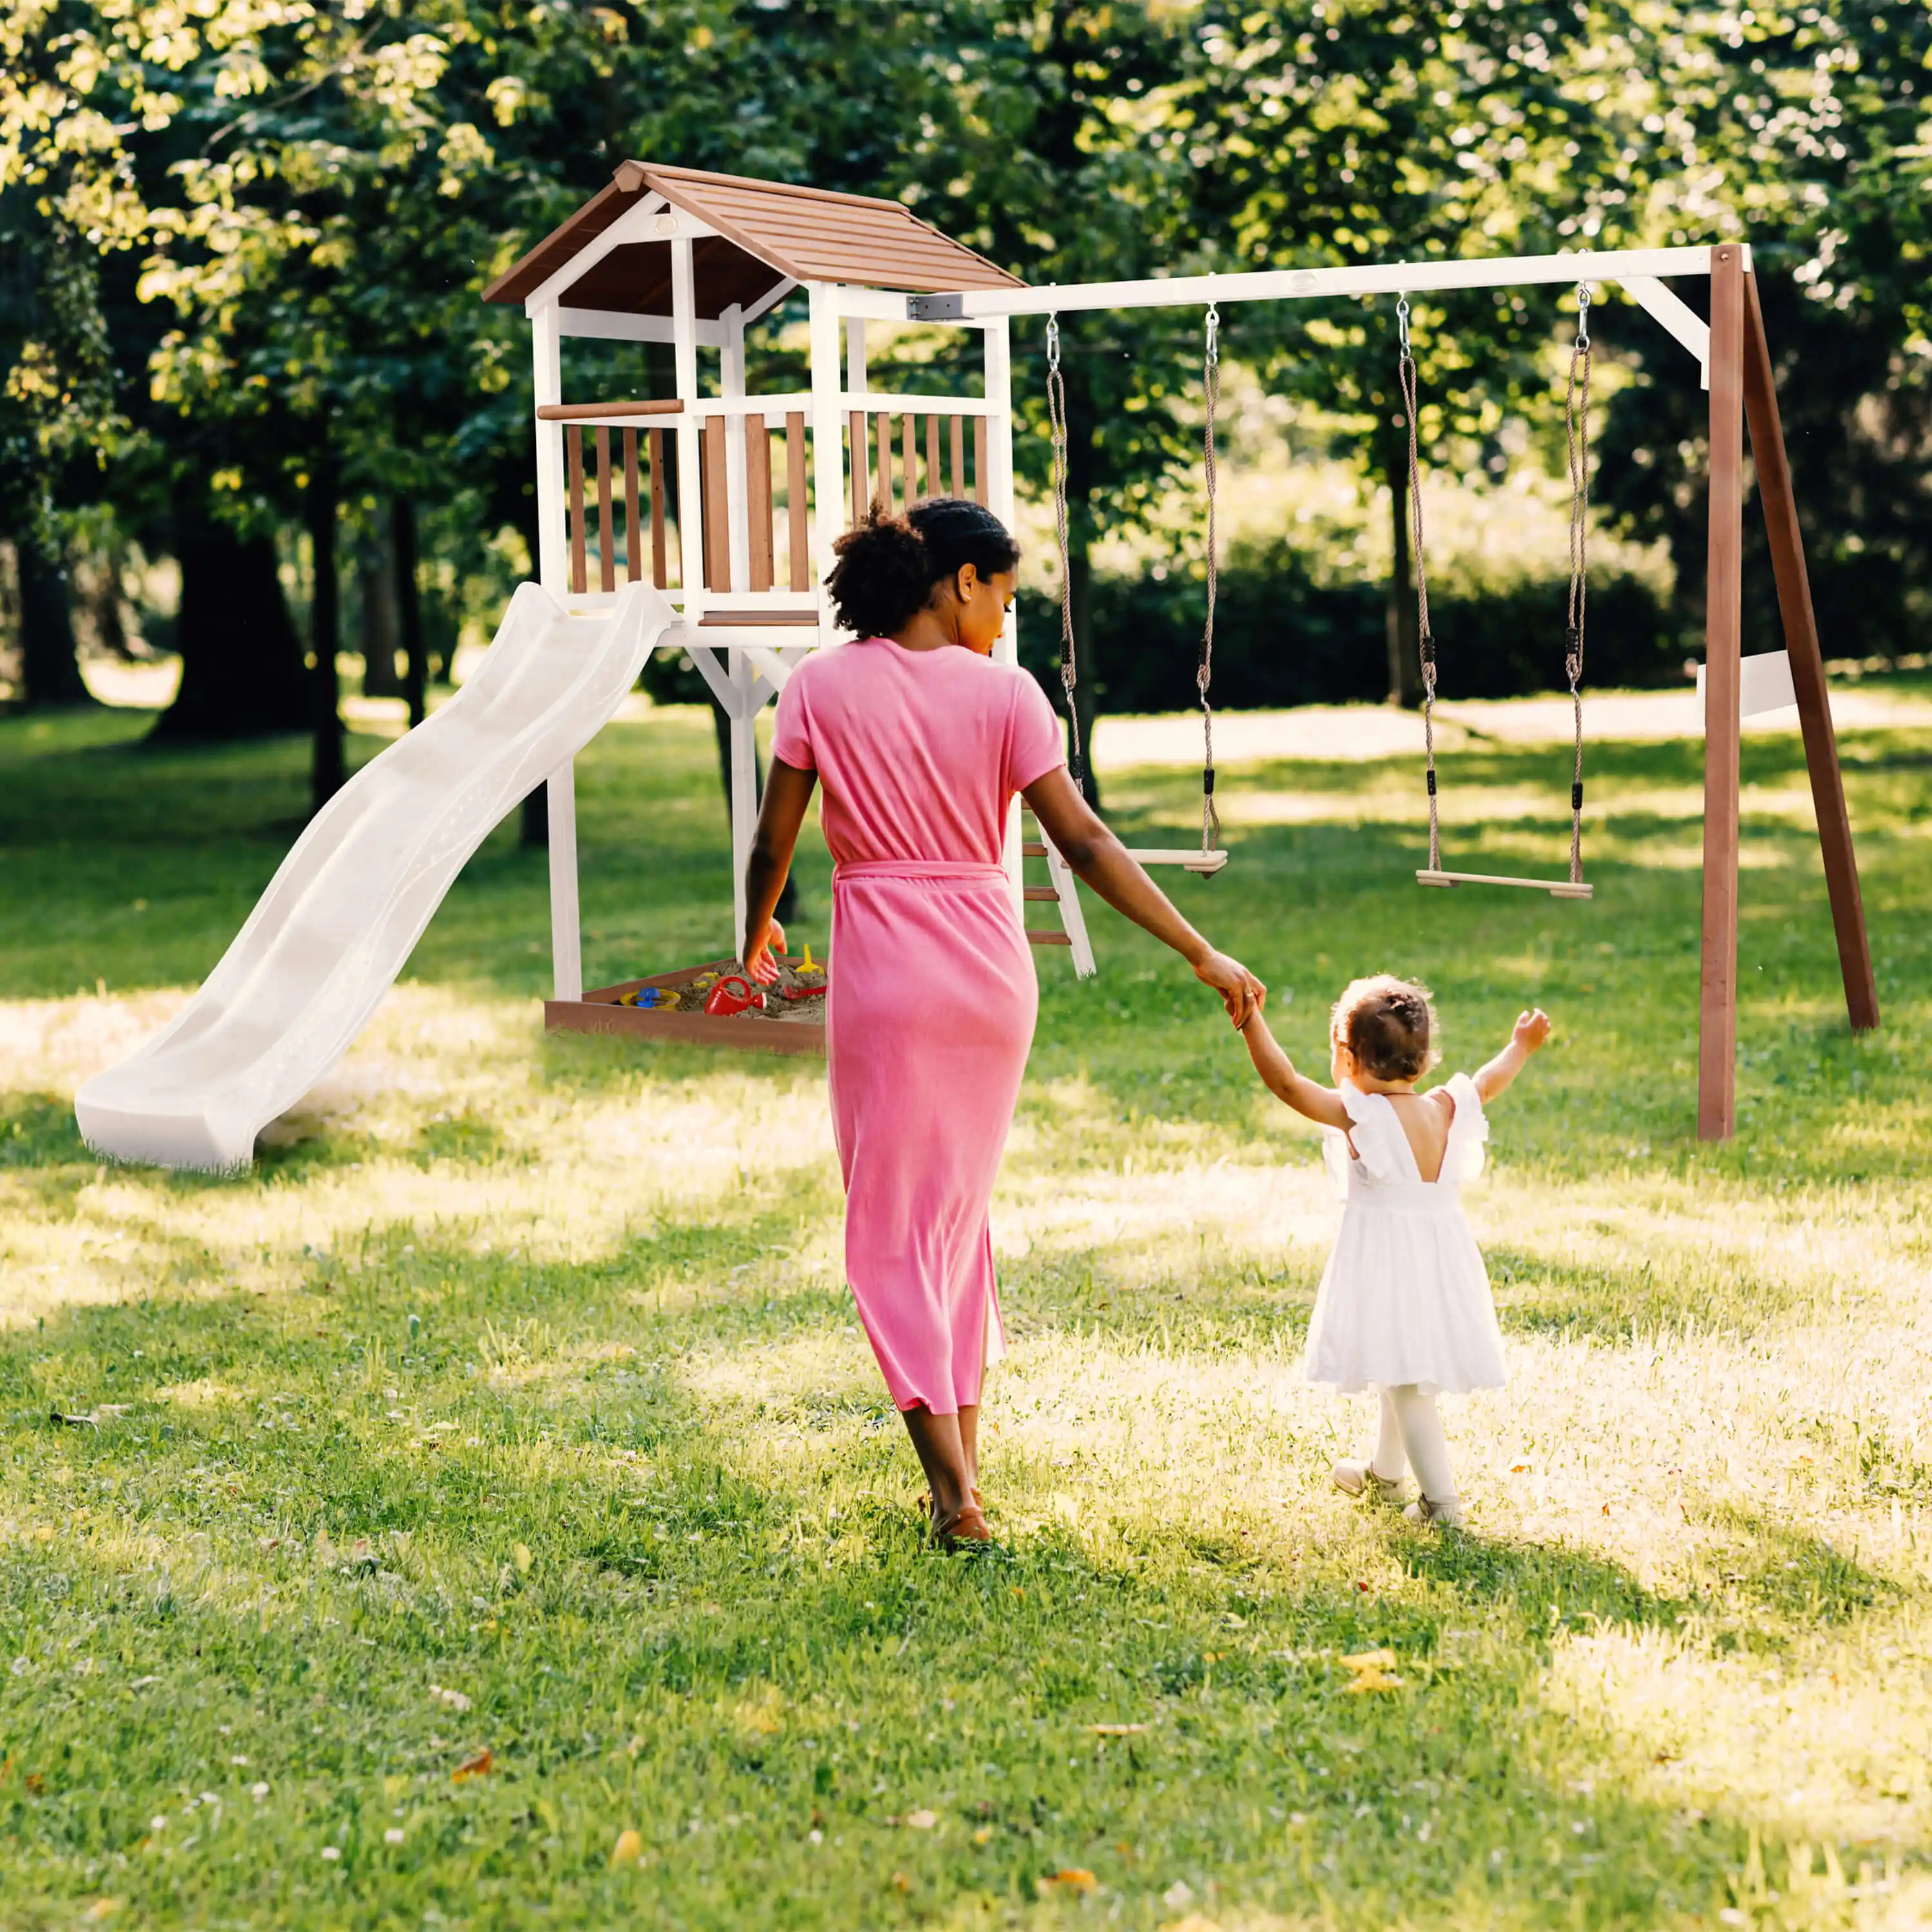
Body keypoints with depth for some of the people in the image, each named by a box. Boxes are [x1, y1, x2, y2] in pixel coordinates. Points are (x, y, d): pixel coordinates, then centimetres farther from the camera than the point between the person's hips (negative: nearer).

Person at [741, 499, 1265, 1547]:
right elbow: (1084, 843, -7)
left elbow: (773, 842, 0)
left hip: (883, 969, -2)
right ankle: (962, 1455, 24)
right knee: (961, 1208, 19)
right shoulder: (1004, 693, -4)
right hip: (991, 967, 2)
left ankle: (953, 1490, -4)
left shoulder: (822, 686, -4)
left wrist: (756, 935, 20)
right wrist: (1203, 955, -4)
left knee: (891, 1226, 4)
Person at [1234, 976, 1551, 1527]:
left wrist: (1250, 1021, -23)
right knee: (1405, 1372, 24)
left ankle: (1441, 1499, -8)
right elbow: (1488, 1083, 21)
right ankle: (1384, 1473, 42)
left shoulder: (1359, 1114, -16)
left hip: (1387, 1262, -7)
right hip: (1442, 1256, 7)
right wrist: (1520, 1048, 39)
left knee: (1405, 1380, -4)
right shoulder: (1445, 1110, 2)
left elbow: (1286, 1082, -23)